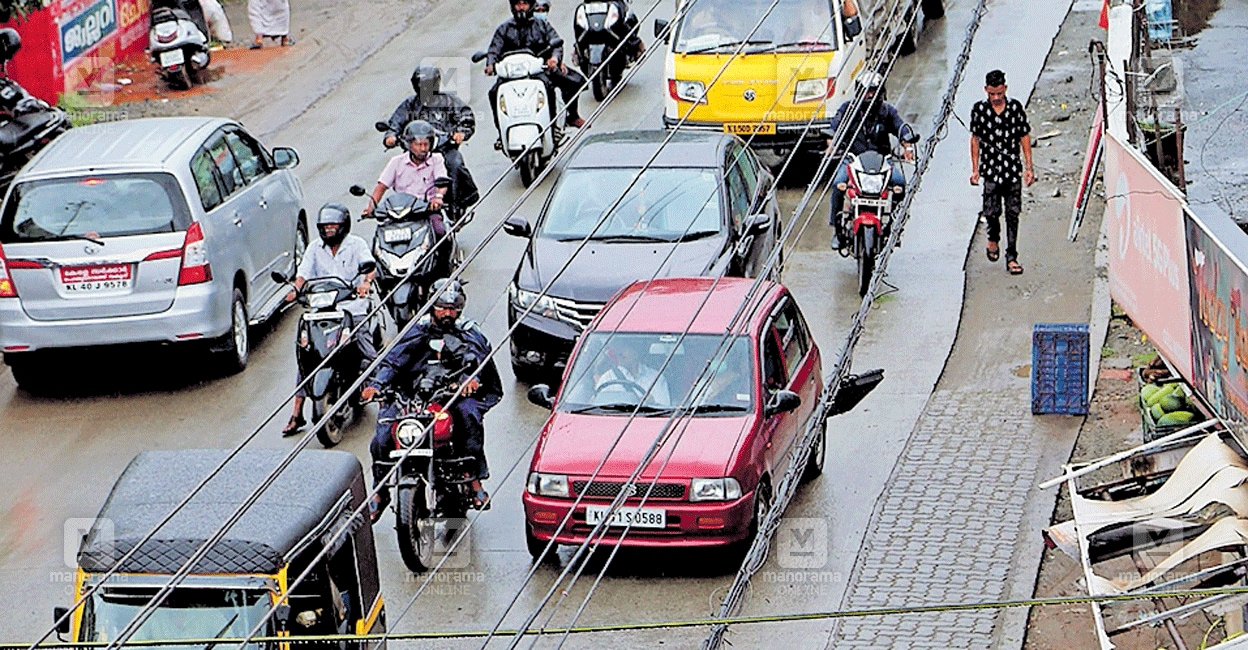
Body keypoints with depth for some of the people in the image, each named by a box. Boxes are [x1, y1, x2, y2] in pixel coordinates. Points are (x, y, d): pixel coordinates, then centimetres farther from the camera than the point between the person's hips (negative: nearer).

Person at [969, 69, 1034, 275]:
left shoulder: (1015, 107, 0)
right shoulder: (979, 109, 0)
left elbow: (1024, 137, 7)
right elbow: (975, 139, 7)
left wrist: (1028, 167, 4)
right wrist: (975, 169, 5)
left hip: (1013, 168, 0)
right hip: (990, 169, 0)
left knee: (1013, 213, 0)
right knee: (991, 211, -4)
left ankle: (1011, 258, 6)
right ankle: (993, 238, 29)